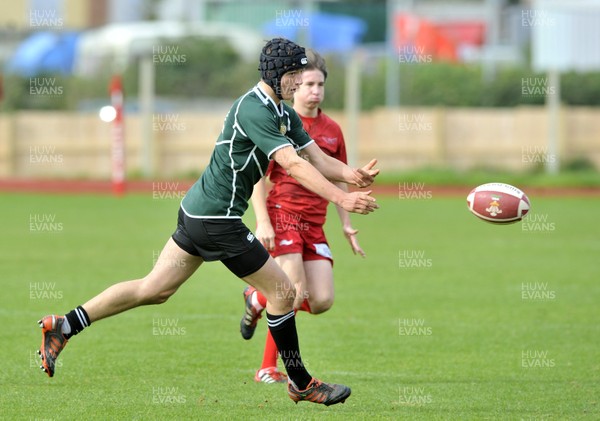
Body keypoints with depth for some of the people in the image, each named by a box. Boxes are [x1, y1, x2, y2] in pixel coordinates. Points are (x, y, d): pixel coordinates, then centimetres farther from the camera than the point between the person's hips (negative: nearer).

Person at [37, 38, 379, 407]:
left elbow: (319, 159, 9)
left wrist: (353, 175, -10)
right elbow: (294, 165, -28)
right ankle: (301, 384, 10)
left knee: (155, 289, 12)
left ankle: (64, 326, 14)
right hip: (217, 219, -10)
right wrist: (342, 199, -32)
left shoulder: (284, 113, 11)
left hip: (198, 211, 10)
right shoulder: (254, 110, -20)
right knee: (282, 292, -2)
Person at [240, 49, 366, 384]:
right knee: (295, 294, -16)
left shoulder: (332, 130, 11)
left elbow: (338, 180, 21)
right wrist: (263, 222, -15)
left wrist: (347, 225, 16)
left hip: (314, 222, 6)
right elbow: (257, 177, -6)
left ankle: (258, 299, 18)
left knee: (323, 301, -3)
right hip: (282, 215, -6)